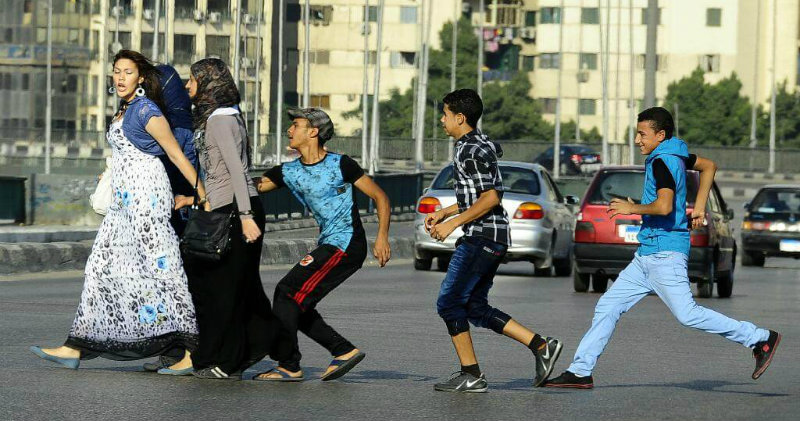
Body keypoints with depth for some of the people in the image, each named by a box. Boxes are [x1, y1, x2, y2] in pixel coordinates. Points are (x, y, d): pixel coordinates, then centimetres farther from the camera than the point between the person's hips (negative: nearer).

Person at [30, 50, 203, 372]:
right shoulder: (124, 110, 17)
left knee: (161, 268, -10)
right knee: (102, 266, 8)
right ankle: (75, 348, 10)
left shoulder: (146, 110, -11)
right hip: (124, 201, 10)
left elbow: (176, 154, -11)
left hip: (146, 197, -10)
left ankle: (193, 351, -10)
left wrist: (204, 196, -11)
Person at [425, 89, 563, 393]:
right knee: (475, 308, 11)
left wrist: (453, 223, -18)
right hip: (489, 237, 10)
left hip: (482, 237, -10)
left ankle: (471, 375, -4)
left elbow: (491, 197, -21)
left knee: (449, 302, -6)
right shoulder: (482, 144, 18)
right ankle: (541, 346, 8)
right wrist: (445, 213, 22)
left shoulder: (472, 151, -14)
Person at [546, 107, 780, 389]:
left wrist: (632, 208, -11)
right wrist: (699, 207, 26)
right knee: (607, 307, 7)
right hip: (648, 255, 10)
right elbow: (709, 166, 30)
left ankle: (760, 339, -2)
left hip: (665, 253, -10)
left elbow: (664, 206, -28)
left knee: (687, 315, -11)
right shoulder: (675, 155, 14)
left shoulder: (662, 161, -14)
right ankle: (580, 372, 8)